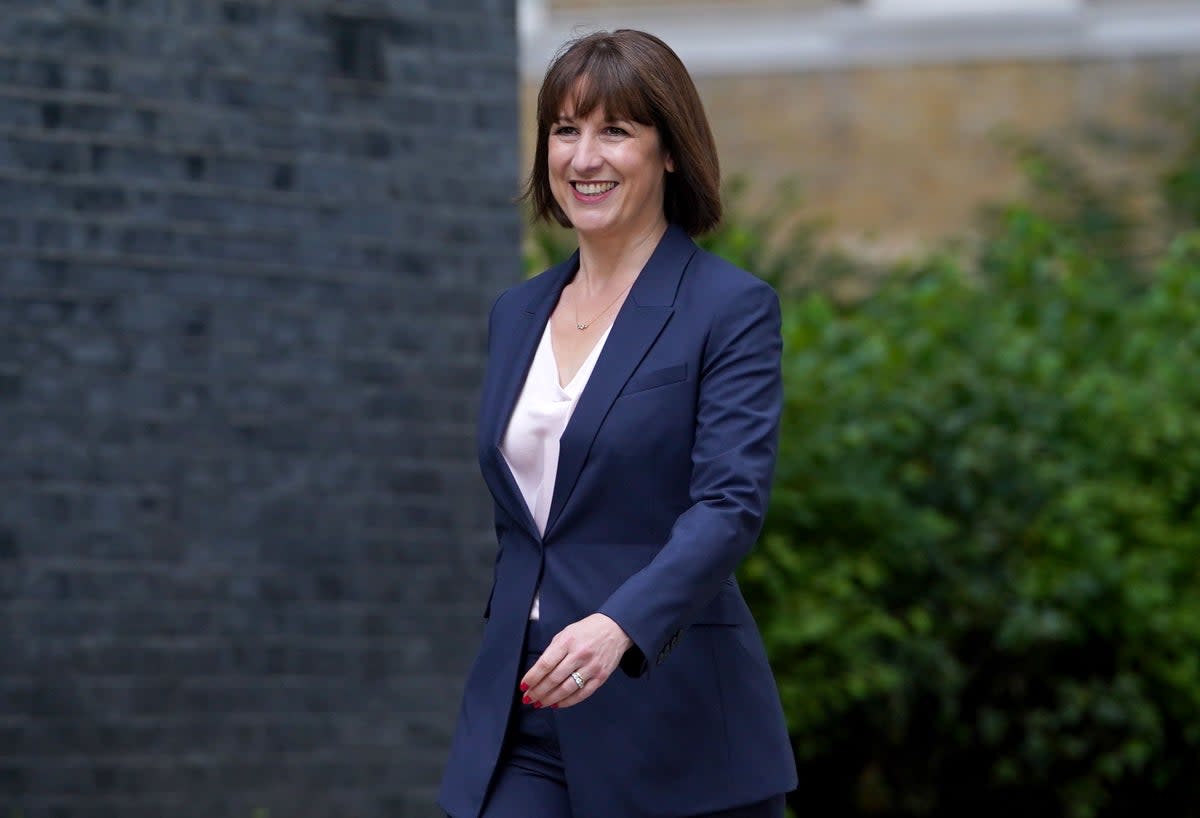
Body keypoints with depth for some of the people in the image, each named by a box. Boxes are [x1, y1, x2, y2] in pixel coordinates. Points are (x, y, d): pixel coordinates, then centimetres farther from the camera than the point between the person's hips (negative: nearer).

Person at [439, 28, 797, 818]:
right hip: (519, 718, 5)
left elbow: (731, 505, -18)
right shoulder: (517, 314, 14)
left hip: (672, 724, -5)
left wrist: (619, 626, -33)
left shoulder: (731, 308, -6)